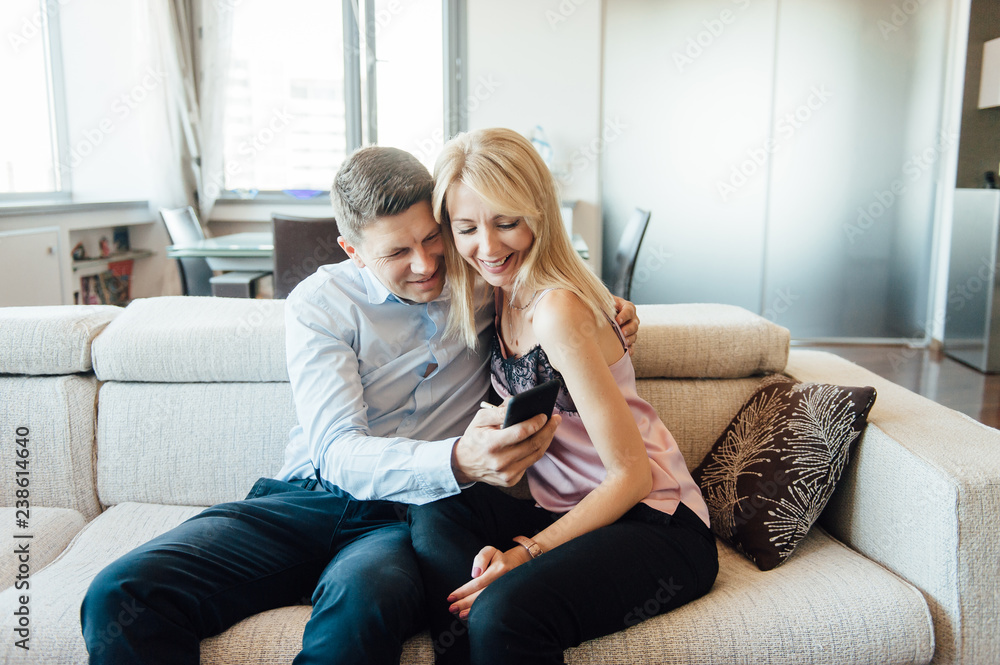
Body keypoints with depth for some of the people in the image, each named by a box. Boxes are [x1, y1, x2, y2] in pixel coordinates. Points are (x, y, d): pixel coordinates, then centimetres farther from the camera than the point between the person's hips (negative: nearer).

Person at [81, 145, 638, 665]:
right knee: (120, 594, -23)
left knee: (364, 600, -37)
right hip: (309, 498, 1)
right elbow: (339, 454, -12)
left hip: (414, 513, 0)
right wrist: (458, 460, -33)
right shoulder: (320, 303, 0)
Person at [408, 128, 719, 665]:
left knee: (504, 612, -32)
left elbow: (632, 474, -19)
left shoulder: (558, 309, -22)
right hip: (579, 511, 8)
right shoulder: (506, 290, 3)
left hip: (656, 525, -8)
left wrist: (528, 551, -21)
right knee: (434, 518, -17)